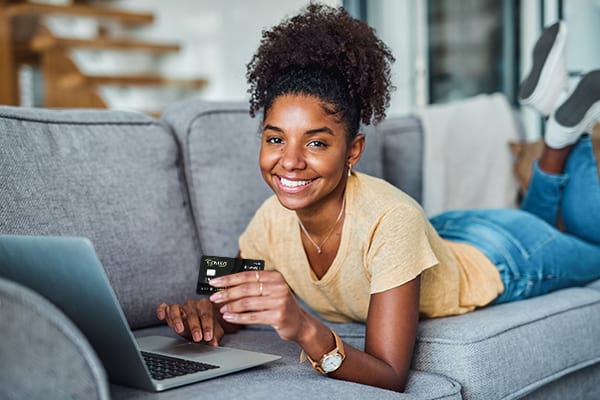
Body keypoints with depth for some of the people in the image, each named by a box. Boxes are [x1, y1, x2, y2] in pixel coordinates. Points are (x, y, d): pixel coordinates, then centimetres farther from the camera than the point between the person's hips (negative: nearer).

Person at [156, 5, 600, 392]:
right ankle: (559, 140, 40)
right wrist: (205, 315, -40)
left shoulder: (392, 218, -45)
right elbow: (235, 310, -17)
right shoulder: (273, 218, -29)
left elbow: (392, 379, -45)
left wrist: (308, 330, -62)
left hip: (495, 259, -4)